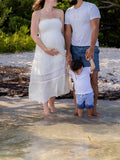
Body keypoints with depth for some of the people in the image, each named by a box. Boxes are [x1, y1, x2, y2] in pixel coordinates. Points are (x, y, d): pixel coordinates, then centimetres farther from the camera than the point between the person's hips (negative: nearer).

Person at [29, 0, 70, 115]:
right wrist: (46, 50, -16)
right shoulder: (37, 14, -5)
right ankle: (45, 107, 13)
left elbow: (62, 32, 11)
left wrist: (62, 49, 9)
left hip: (58, 51, 4)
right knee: (43, 79, 0)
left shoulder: (59, 12, 5)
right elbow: (34, 35, -9)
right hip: (44, 52, -3)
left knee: (57, 78, 8)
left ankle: (51, 103, 28)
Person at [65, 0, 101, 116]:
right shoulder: (68, 12, 7)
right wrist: (68, 53, -7)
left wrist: (91, 48, -28)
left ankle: (93, 110, 0)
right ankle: (77, 109, 9)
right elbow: (68, 33, 4)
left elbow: (95, 28, -18)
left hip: (90, 49, -4)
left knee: (93, 80, -7)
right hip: (74, 49, 4)